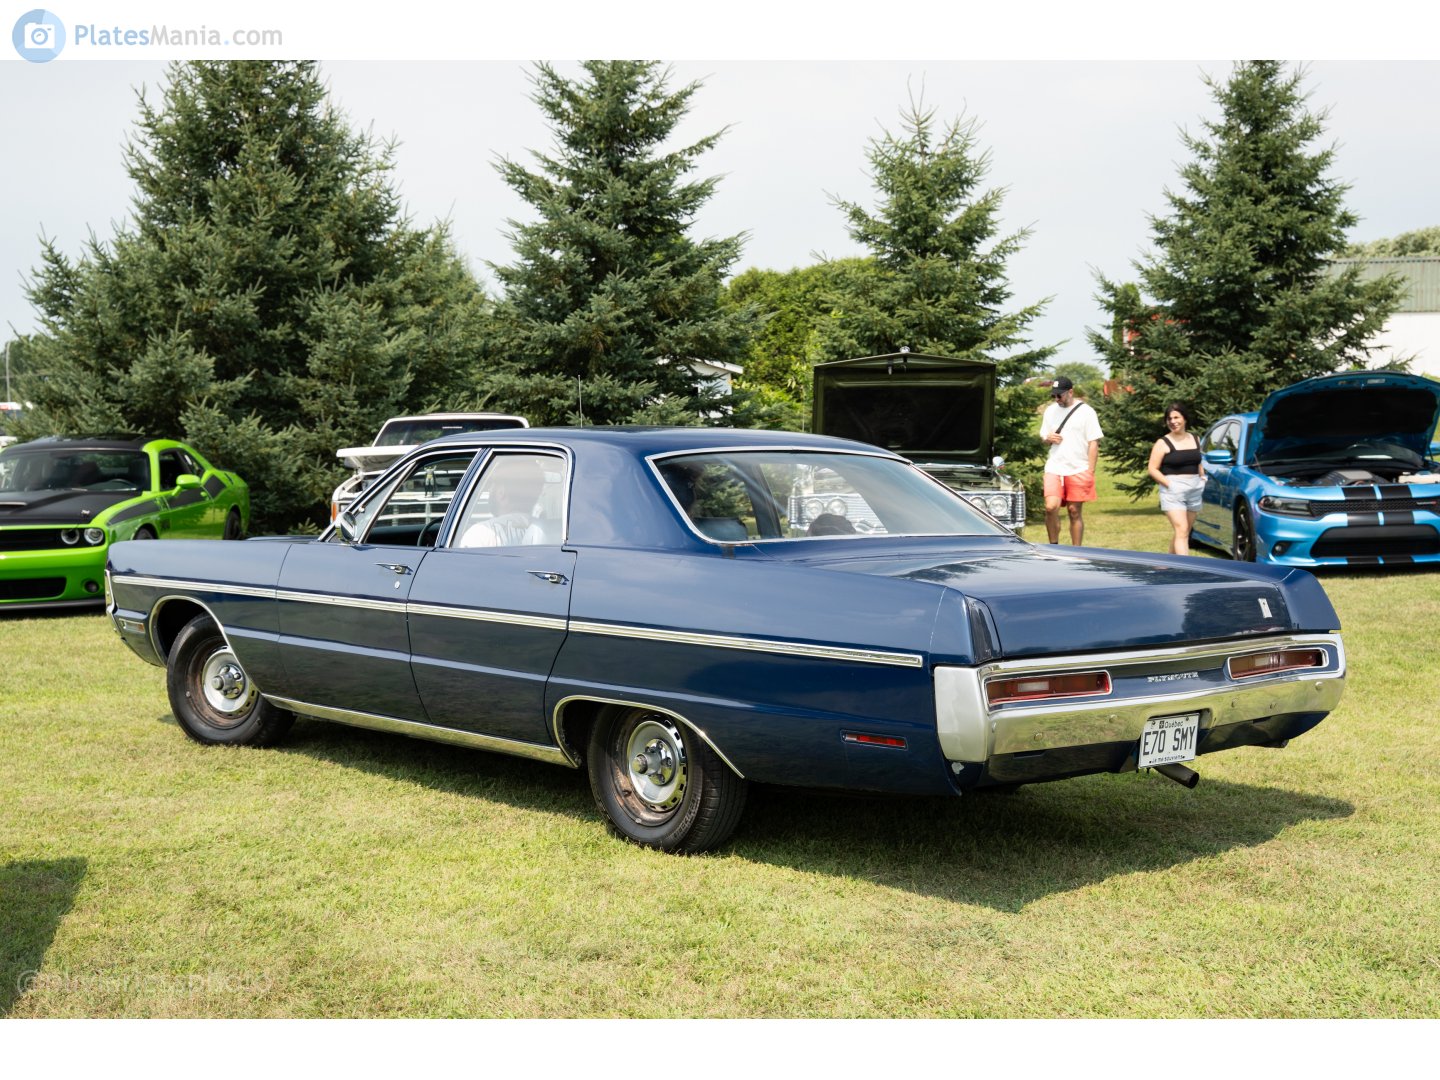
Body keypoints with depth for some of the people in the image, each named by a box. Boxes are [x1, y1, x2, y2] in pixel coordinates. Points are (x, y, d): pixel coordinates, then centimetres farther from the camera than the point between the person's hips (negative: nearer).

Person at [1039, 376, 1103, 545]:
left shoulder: (1086, 412, -1)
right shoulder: (1050, 410, 13)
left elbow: (1094, 442, -3)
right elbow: (1042, 435, 25)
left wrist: (1090, 471, -9)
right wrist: (1047, 438, -2)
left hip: (1078, 469, -3)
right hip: (1054, 468, 3)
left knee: (1075, 511, 2)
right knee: (1050, 507, -13)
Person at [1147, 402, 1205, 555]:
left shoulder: (1195, 440, 14)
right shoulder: (1163, 443, -3)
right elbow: (1153, 469, -7)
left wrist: (1202, 478, 12)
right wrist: (1169, 484, -16)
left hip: (1194, 490, 6)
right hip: (1174, 491, -6)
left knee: (1184, 532, 9)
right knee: (1181, 531, -15)